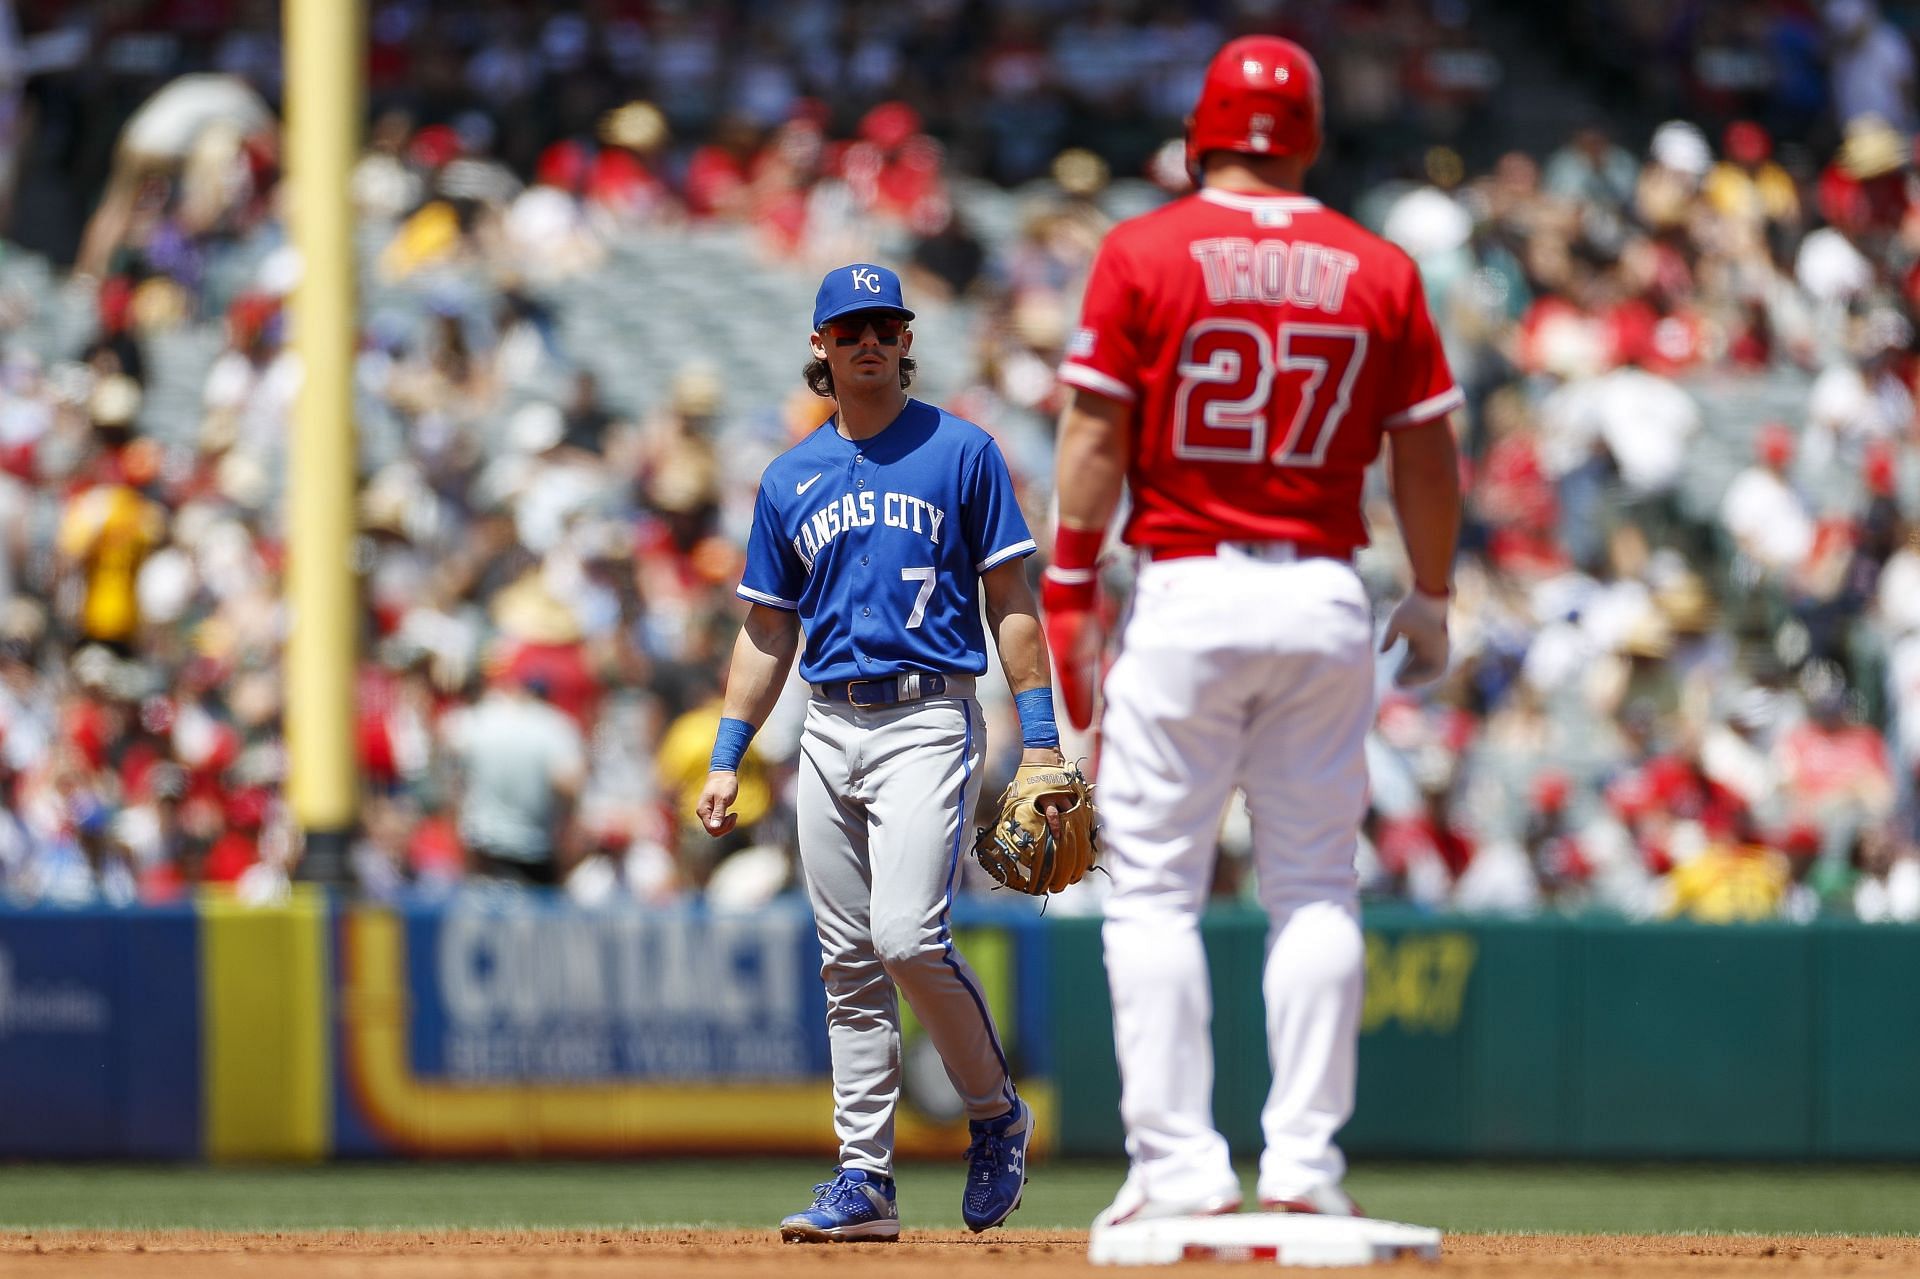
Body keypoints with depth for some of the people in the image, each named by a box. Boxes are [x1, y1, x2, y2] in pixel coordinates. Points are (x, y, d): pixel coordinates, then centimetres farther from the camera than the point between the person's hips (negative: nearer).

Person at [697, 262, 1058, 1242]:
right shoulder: (791, 480, 13)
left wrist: (1040, 738, -7)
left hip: (928, 721, -5)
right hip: (829, 730, 5)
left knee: (907, 938, -19)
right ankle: (864, 1179, 5)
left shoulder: (961, 453, 2)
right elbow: (767, 632, 17)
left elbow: (1011, 601, 1)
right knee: (849, 967, 3)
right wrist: (727, 758, 9)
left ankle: (996, 1114, 3)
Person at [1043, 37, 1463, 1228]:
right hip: (1326, 595, 2)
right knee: (1316, 892, 8)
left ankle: (1180, 1164, -6)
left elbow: (1096, 435, -5)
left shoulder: (1144, 255, -2)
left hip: (1188, 593, -2)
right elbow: (1429, 456, 8)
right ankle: (1305, 1163, 3)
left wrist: (1069, 594, -2)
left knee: (1155, 891, 1)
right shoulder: (1381, 271, 5)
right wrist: (1433, 602, 19)